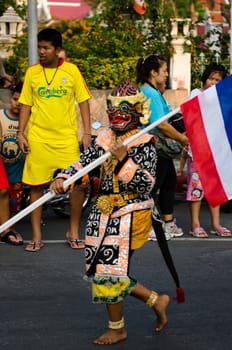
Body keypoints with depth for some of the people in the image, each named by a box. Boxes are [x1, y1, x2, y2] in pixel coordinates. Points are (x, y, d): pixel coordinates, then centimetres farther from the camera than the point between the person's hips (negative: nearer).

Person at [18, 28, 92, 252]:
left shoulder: (71, 71, 1)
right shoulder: (32, 72, 5)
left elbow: (83, 101, 3)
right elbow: (26, 104, 9)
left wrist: (87, 132, -3)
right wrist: (20, 133, 1)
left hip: (67, 138, -1)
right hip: (38, 139, 1)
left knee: (78, 183, -3)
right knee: (36, 185, 2)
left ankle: (73, 232, 15)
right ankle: (36, 236, 13)